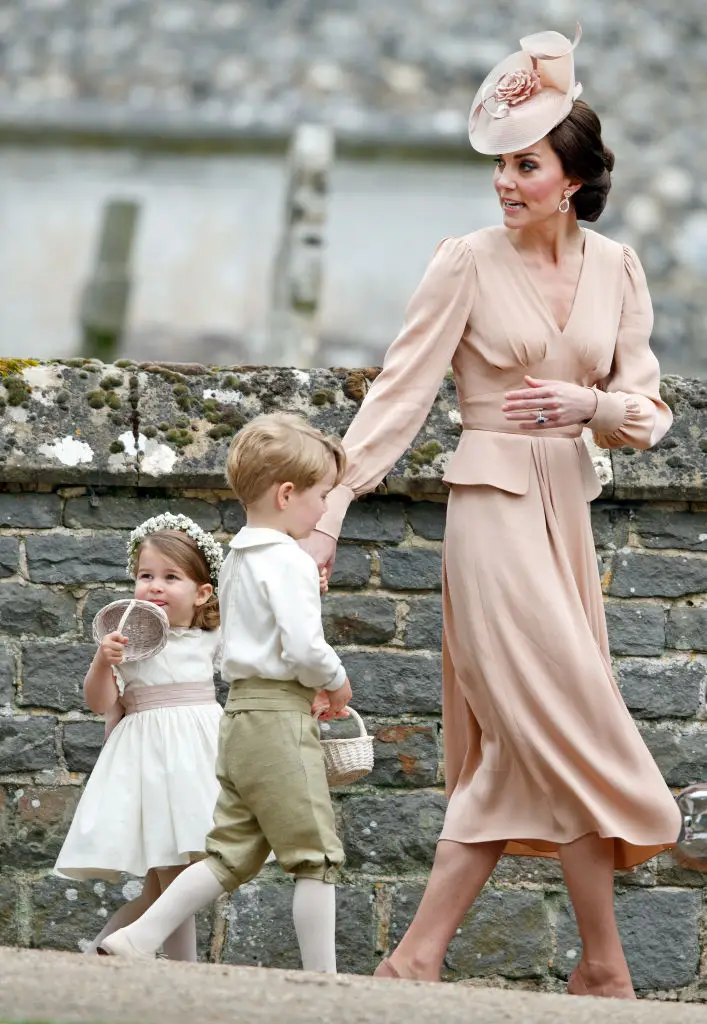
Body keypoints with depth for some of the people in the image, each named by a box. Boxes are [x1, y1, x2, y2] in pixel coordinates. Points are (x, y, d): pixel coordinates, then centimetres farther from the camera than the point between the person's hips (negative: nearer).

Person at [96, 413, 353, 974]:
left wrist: (309, 688, 18)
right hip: (281, 718, -9)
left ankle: (137, 939, 2)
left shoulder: (238, 560, 17)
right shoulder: (289, 560, -13)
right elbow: (304, 646, -22)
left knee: (232, 854, 10)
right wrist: (335, 683, -3)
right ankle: (322, 980, -1)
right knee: (316, 855, -2)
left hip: (241, 714, 9)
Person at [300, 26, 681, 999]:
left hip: (567, 507, 6)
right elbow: (401, 389, -7)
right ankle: (605, 968, -1)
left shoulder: (614, 266, 8)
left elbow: (647, 407, 10)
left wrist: (589, 403, -12)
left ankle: (418, 955, 5)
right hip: (494, 502, -6)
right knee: (567, 718, -9)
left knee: (514, 751, 3)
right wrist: (331, 508, -13)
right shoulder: (469, 262, -5)